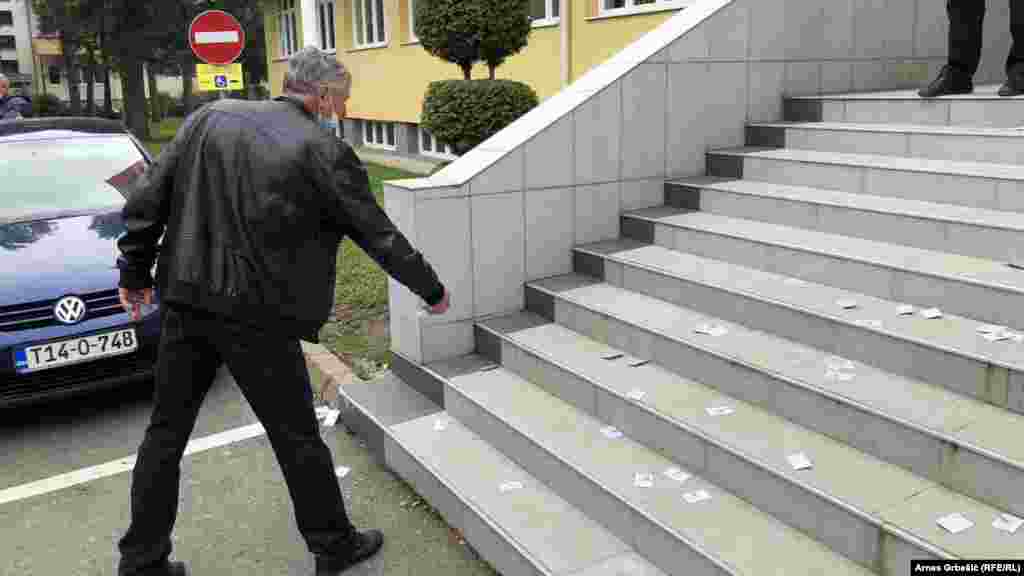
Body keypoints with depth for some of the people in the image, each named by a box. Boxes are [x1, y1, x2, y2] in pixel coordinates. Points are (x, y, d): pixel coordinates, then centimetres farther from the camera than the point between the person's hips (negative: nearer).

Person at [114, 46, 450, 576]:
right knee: (296, 438, 10)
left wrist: (136, 271, 15)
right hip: (257, 315, -5)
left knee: (166, 433, 16)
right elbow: (379, 235, -3)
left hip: (186, 300, 5)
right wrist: (432, 291, 10)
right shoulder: (324, 152, -8)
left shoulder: (210, 118, 6)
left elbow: (146, 198, 5)